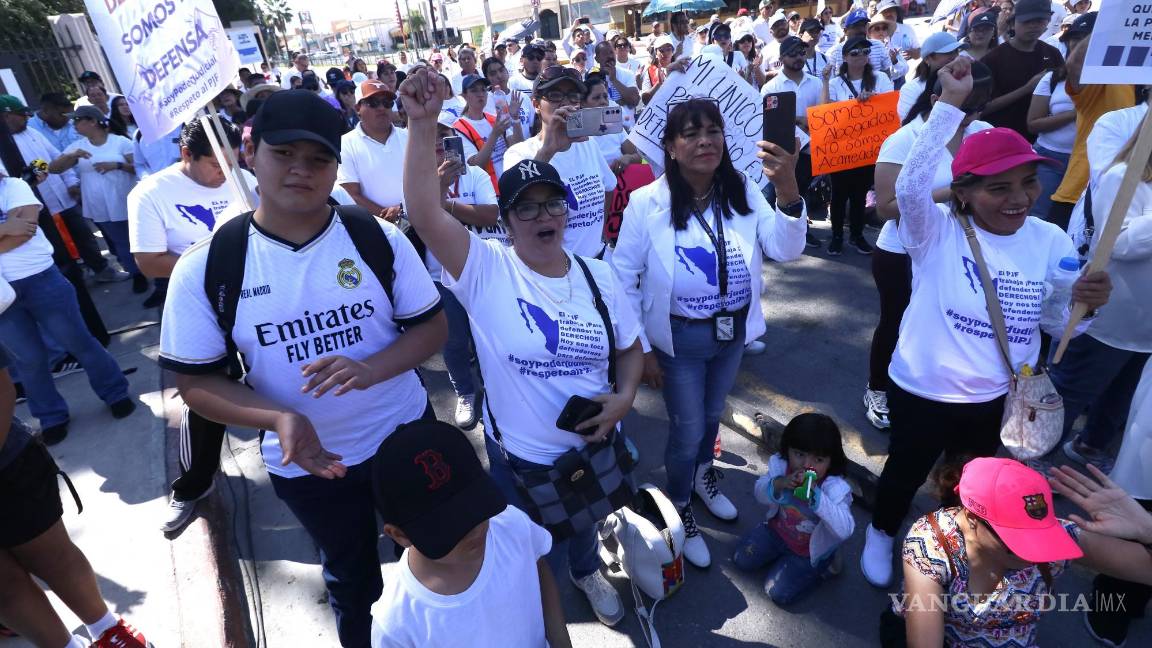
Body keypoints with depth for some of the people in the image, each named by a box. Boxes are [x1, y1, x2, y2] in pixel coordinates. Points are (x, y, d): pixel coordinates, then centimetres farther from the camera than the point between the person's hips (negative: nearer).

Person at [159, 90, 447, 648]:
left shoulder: (379, 240, -14)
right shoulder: (204, 268, -14)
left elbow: (431, 327, -8)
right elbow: (196, 383, -9)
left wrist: (367, 370, -27)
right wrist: (278, 417, -27)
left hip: (406, 433, 1)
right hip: (306, 461, -1)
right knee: (352, 578, 25)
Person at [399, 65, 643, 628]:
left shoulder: (598, 277, -7)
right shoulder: (487, 270, -20)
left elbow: (630, 348, 3)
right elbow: (423, 213, -34)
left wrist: (624, 396, -15)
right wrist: (423, 124, -40)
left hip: (595, 446, 4)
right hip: (522, 459, -3)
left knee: (586, 525, 35)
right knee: (537, 565, 24)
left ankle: (587, 571, 70)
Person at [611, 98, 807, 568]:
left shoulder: (744, 192, -8)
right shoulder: (647, 203, -18)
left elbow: (786, 250, -16)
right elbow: (623, 278, -13)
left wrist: (788, 189, -32)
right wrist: (639, 347, -11)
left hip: (733, 331, 4)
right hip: (680, 338, -4)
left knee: (713, 415, 26)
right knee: (687, 430, 11)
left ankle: (703, 474, 58)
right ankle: (679, 508, 41)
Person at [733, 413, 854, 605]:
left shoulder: (836, 489, -33)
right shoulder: (781, 465, -22)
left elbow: (844, 531, -42)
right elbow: (760, 494, -13)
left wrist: (815, 495, -53)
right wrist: (778, 484, -37)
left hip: (811, 549, -4)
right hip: (777, 529, 4)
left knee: (778, 593, -5)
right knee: (741, 559, 4)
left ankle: (822, 565, 16)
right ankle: (782, 554, 23)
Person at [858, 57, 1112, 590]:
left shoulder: (1050, 240, -6)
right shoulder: (937, 232, -19)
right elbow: (910, 187, -39)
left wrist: (1085, 303, -23)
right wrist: (950, 104, -40)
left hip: (1000, 398, 5)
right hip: (923, 392, -4)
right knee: (905, 473, 18)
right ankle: (881, 533, 48)